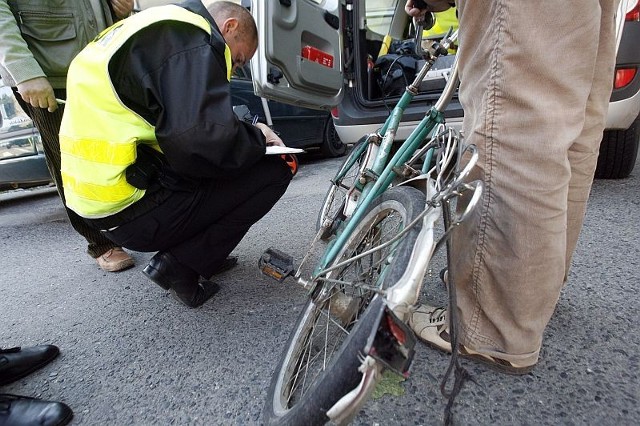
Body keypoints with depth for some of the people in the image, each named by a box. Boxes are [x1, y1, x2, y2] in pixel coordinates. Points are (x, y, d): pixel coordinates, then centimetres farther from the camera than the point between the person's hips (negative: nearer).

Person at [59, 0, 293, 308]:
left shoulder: (154, 30, 18)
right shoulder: (189, 40, -13)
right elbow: (205, 142, -25)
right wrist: (257, 138, -4)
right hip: (133, 210, -10)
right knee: (274, 170, -5)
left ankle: (180, 254, 13)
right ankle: (181, 266, -3)